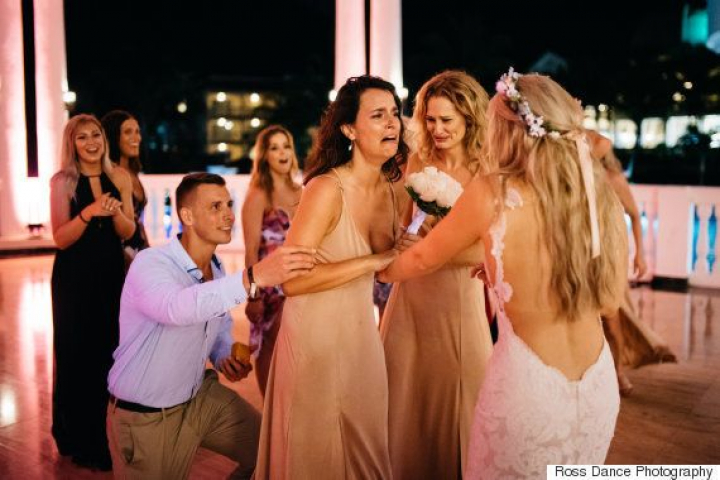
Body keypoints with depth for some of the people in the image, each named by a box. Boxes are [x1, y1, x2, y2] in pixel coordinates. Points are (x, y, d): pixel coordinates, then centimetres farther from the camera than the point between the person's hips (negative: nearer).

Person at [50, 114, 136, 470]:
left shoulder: (120, 178, 3)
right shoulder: (62, 181, -7)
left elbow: (128, 232, 1)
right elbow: (60, 238, -12)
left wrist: (115, 212, -19)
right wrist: (88, 212, -27)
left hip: (112, 275, 3)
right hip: (75, 279, -3)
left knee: (112, 351, 8)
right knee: (77, 356, 3)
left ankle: (108, 434, 26)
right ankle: (80, 441, 19)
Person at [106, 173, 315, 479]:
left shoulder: (216, 270, 0)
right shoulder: (150, 264, -24)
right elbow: (177, 308, -47)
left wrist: (225, 358, -8)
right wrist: (253, 278, -58)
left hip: (200, 395, 7)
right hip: (145, 417, -6)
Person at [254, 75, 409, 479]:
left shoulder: (390, 189, 1)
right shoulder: (326, 189, -20)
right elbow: (292, 280, -26)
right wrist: (374, 261, -23)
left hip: (363, 333, 7)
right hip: (317, 337, -6)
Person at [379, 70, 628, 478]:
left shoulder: (493, 193, -15)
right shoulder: (602, 195, -3)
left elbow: (425, 259, 1)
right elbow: (610, 299, 7)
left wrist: (383, 271, 22)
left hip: (528, 381, -4)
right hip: (601, 385, 5)